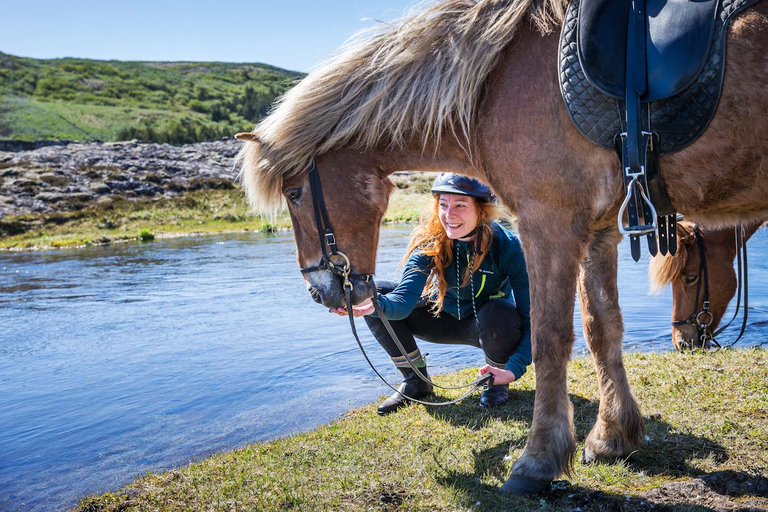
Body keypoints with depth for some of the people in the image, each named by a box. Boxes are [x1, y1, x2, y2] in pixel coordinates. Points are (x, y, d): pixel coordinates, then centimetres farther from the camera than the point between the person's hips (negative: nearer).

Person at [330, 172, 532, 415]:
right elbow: (404, 299, -33)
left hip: (492, 327, -2)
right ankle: (416, 381, -1)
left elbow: (532, 317, -26)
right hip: (447, 318, 3)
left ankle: (497, 384, -5)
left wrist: (515, 369, -39)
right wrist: (375, 305, -56)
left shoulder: (507, 247, -27)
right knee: (377, 293, -17)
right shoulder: (429, 242, -21)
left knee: (497, 313, -39)